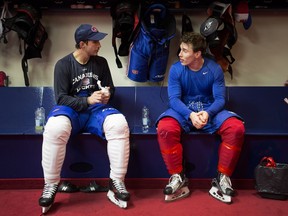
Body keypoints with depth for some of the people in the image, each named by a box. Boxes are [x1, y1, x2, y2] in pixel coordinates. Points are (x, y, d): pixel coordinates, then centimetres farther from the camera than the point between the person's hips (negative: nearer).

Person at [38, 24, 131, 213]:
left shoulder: (101, 62, 8)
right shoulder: (63, 65, -3)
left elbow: (111, 87, 16)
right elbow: (61, 98, -9)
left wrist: (107, 94, -9)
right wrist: (88, 100, -23)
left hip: (95, 110, 3)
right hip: (71, 110, -2)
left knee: (119, 124, -30)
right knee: (55, 128, -37)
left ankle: (117, 181, -18)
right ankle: (51, 185, -18)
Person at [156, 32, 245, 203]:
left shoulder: (214, 69, -5)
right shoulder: (176, 69, -7)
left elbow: (220, 99, -7)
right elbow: (174, 99, -13)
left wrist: (207, 113, -30)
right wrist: (190, 114, -32)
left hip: (210, 110, 1)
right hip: (183, 111, 0)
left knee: (236, 128, -26)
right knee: (165, 128, -33)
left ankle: (223, 178, -11)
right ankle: (178, 178, -16)